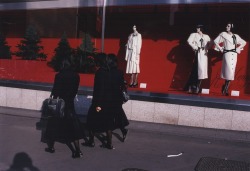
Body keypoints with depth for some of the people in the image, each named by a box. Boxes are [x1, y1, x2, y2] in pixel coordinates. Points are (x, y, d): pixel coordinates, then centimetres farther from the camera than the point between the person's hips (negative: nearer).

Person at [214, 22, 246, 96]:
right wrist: (220, 48, -1)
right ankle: (225, 88, 4)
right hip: (227, 54, -4)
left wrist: (238, 48, 10)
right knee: (229, 71, -12)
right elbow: (215, 41, 3)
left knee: (231, 71, 2)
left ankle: (225, 87, 13)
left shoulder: (236, 36, 12)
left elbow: (244, 42, 23)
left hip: (234, 55, 4)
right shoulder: (223, 34, 3)